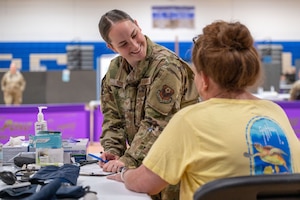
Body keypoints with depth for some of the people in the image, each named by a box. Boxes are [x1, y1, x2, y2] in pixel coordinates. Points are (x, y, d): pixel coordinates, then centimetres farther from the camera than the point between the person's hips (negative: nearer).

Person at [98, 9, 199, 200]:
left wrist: (129, 160, -26)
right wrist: (112, 150, -10)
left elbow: (156, 122, -23)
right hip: (143, 161, 6)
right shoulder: (115, 70, 3)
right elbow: (113, 116, 5)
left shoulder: (167, 66, -19)